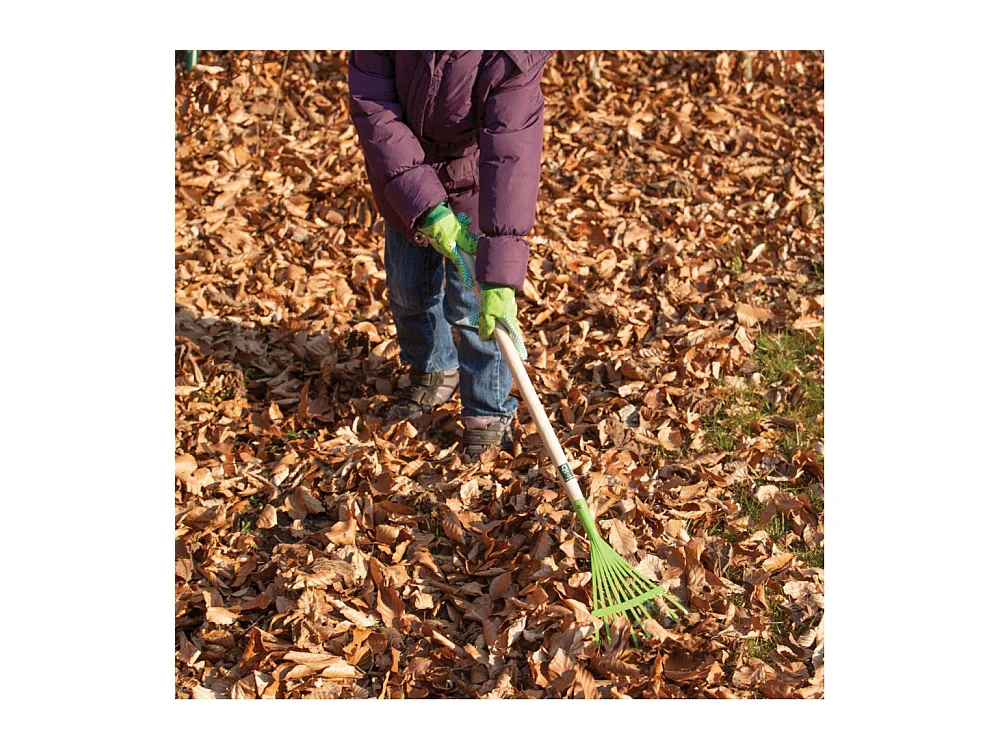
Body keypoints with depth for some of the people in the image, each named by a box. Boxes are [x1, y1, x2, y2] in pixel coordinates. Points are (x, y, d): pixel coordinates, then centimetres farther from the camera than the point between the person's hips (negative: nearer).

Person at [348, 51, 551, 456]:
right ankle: (433, 373, 46)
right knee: (407, 288, 18)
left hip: (472, 185, -4)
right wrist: (424, 206, -33)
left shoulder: (515, 56, -34)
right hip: (406, 172, 4)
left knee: (471, 304, -1)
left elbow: (511, 158, -38)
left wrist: (500, 277, -42)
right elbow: (370, 103, -25)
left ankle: (489, 412, 23)